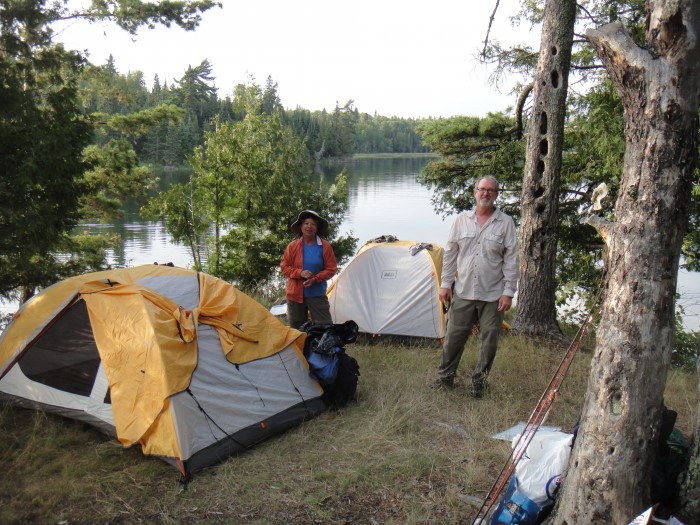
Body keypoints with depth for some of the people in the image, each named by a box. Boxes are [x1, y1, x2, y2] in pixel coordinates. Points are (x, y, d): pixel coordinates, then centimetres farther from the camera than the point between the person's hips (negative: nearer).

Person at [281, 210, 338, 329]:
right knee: (297, 329, 11)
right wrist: (300, 273, -16)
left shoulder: (325, 246, -3)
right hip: (295, 294, 1)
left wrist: (315, 279, -16)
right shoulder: (292, 246, 0)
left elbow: (331, 268, -2)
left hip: (317, 294, -1)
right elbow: (284, 267, 2)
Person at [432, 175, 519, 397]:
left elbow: (511, 260, -1)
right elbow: (450, 254, 9)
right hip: (463, 292, 1)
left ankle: (479, 381, 23)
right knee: (454, 336, 7)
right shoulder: (462, 220, 4)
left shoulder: (506, 223, -1)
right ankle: (445, 377, 24)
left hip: (492, 295, -1)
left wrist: (508, 291, -6)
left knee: (489, 340, 6)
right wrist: (445, 283, 5)